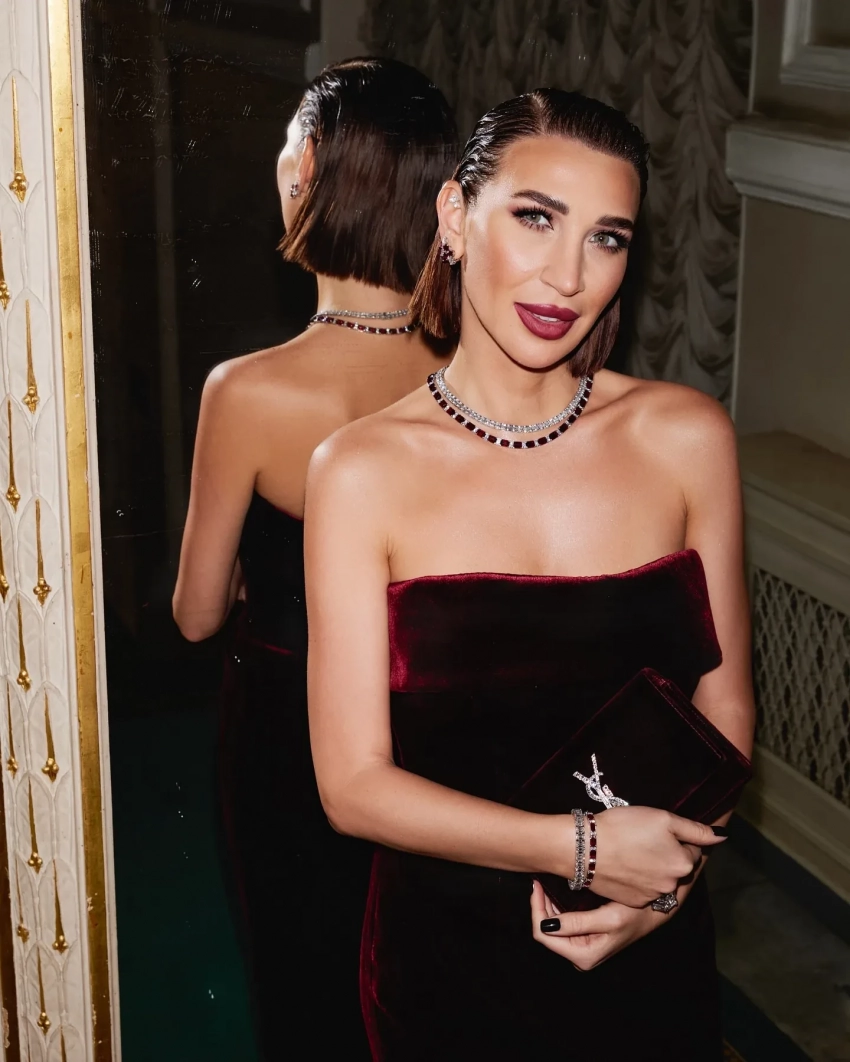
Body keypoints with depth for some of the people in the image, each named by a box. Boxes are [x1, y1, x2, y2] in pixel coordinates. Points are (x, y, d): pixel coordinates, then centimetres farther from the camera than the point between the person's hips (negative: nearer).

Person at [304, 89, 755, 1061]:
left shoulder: (686, 437, -6)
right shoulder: (362, 472, -13)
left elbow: (723, 705, 1)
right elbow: (354, 784, -13)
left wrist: (669, 871, -15)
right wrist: (583, 848, -20)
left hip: (649, 950, 2)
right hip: (447, 955, -1)